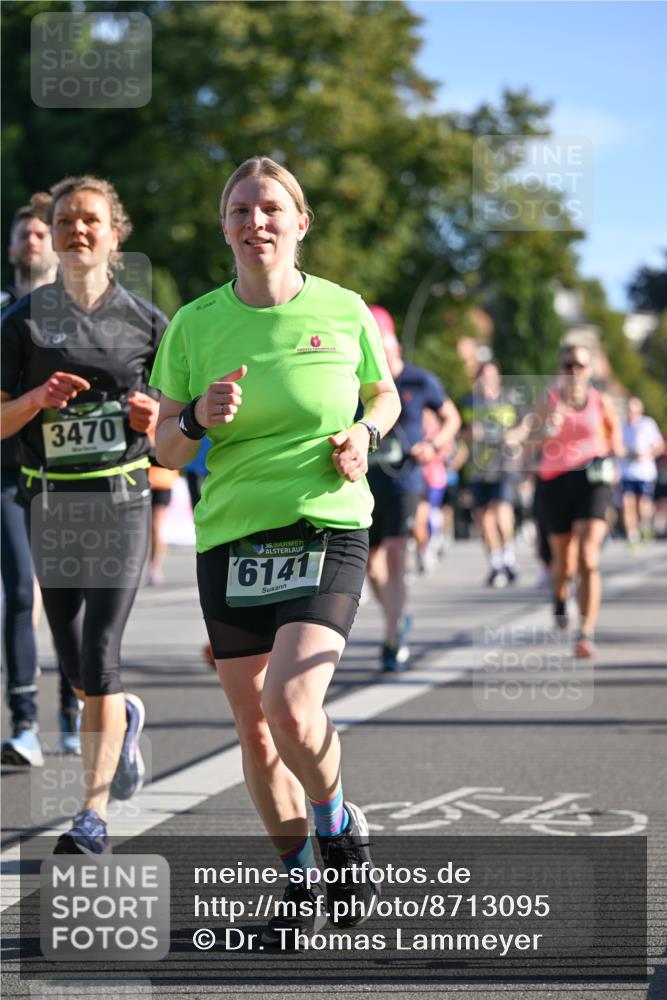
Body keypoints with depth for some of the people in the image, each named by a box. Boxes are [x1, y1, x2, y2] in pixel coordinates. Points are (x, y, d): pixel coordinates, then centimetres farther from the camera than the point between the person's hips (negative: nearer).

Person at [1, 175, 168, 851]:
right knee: (73, 664, 9)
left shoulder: (145, 321, 3)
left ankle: (94, 815, -6)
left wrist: (153, 416, -8)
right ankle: (125, 718, 44)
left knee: (98, 657, -11)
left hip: (120, 497, -2)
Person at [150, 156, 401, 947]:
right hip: (228, 538, 3)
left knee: (292, 708, -21)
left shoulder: (343, 310, 1)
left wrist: (365, 432, -3)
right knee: (253, 724, 7)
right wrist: (197, 420, -15)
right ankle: (299, 880, 25)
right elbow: (164, 450, 6)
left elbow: (384, 394, 18)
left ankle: (340, 824, 9)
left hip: (327, 532, -3)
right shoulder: (193, 325, 2)